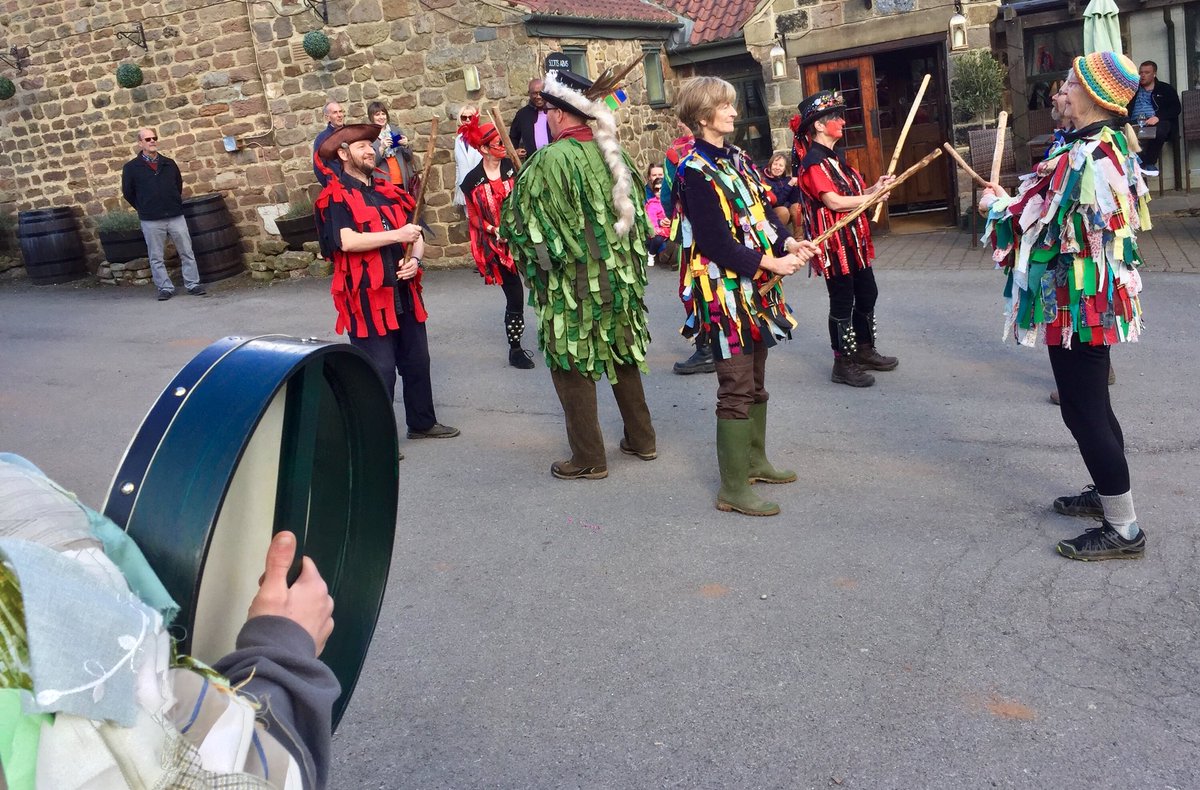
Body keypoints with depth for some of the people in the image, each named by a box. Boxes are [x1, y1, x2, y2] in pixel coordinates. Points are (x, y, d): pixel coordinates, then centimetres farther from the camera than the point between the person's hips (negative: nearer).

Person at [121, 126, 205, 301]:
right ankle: (165, 288, 13)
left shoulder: (169, 163, 7)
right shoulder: (131, 167, -1)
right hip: (151, 221, -2)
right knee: (156, 257, 4)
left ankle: (193, 285, 10)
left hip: (176, 216, 2)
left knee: (187, 253, 2)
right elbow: (128, 193, 6)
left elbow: (179, 184, 20)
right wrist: (145, 209, 8)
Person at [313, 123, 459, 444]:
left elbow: (416, 235, 15)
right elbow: (347, 241, -23)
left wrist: (414, 259, -7)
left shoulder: (389, 191, 13)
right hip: (367, 298, -7)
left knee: (417, 361, 17)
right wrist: (397, 235, -22)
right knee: (380, 371, -4)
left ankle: (422, 422, 34)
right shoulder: (335, 197, -8)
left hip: (404, 293, 7)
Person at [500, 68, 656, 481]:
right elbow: (635, 211, 13)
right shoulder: (611, 153, 3)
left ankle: (588, 459, 10)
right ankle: (642, 439, 29)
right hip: (619, 276, 7)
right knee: (623, 356, 19)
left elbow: (521, 219, -12)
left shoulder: (550, 160, -17)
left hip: (571, 282, -7)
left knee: (572, 367, 4)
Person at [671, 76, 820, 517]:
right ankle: (732, 489, 4)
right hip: (726, 291, -9)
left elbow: (764, 212, 14)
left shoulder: (738, 159, 12)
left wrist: (788, 242, -5)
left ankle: (754, 461, 34)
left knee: (755, 383, 18)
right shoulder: (695, 172, -14)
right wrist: (771, 263, -18)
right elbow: (716, 244, -19)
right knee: (736, 391, -5)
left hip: (755, 287, 9)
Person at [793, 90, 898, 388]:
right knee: (843, 302, -3)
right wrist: (873, 196, -15)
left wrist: (876, 187, 0)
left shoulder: (836, 158, 14)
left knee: (867, 294, 16)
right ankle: (843, 364, 7)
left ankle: (864, 351, 31)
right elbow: (834, 202, -24)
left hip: (854, 239, 10)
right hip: (834, 242, -10)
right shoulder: (813, 163, -15)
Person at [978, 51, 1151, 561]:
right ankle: (1108, 493, 37)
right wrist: (1013, 198, 16)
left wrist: (995, 205, -1)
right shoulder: (1112, 145, 9)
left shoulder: (1082, 156, -23)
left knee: (1084, 408, -3)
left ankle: (1124, 530, 6)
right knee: (1092, 400, 21)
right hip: (1099, 294, 10)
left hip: (1077, 299, -10)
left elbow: (1037, 222, -19)